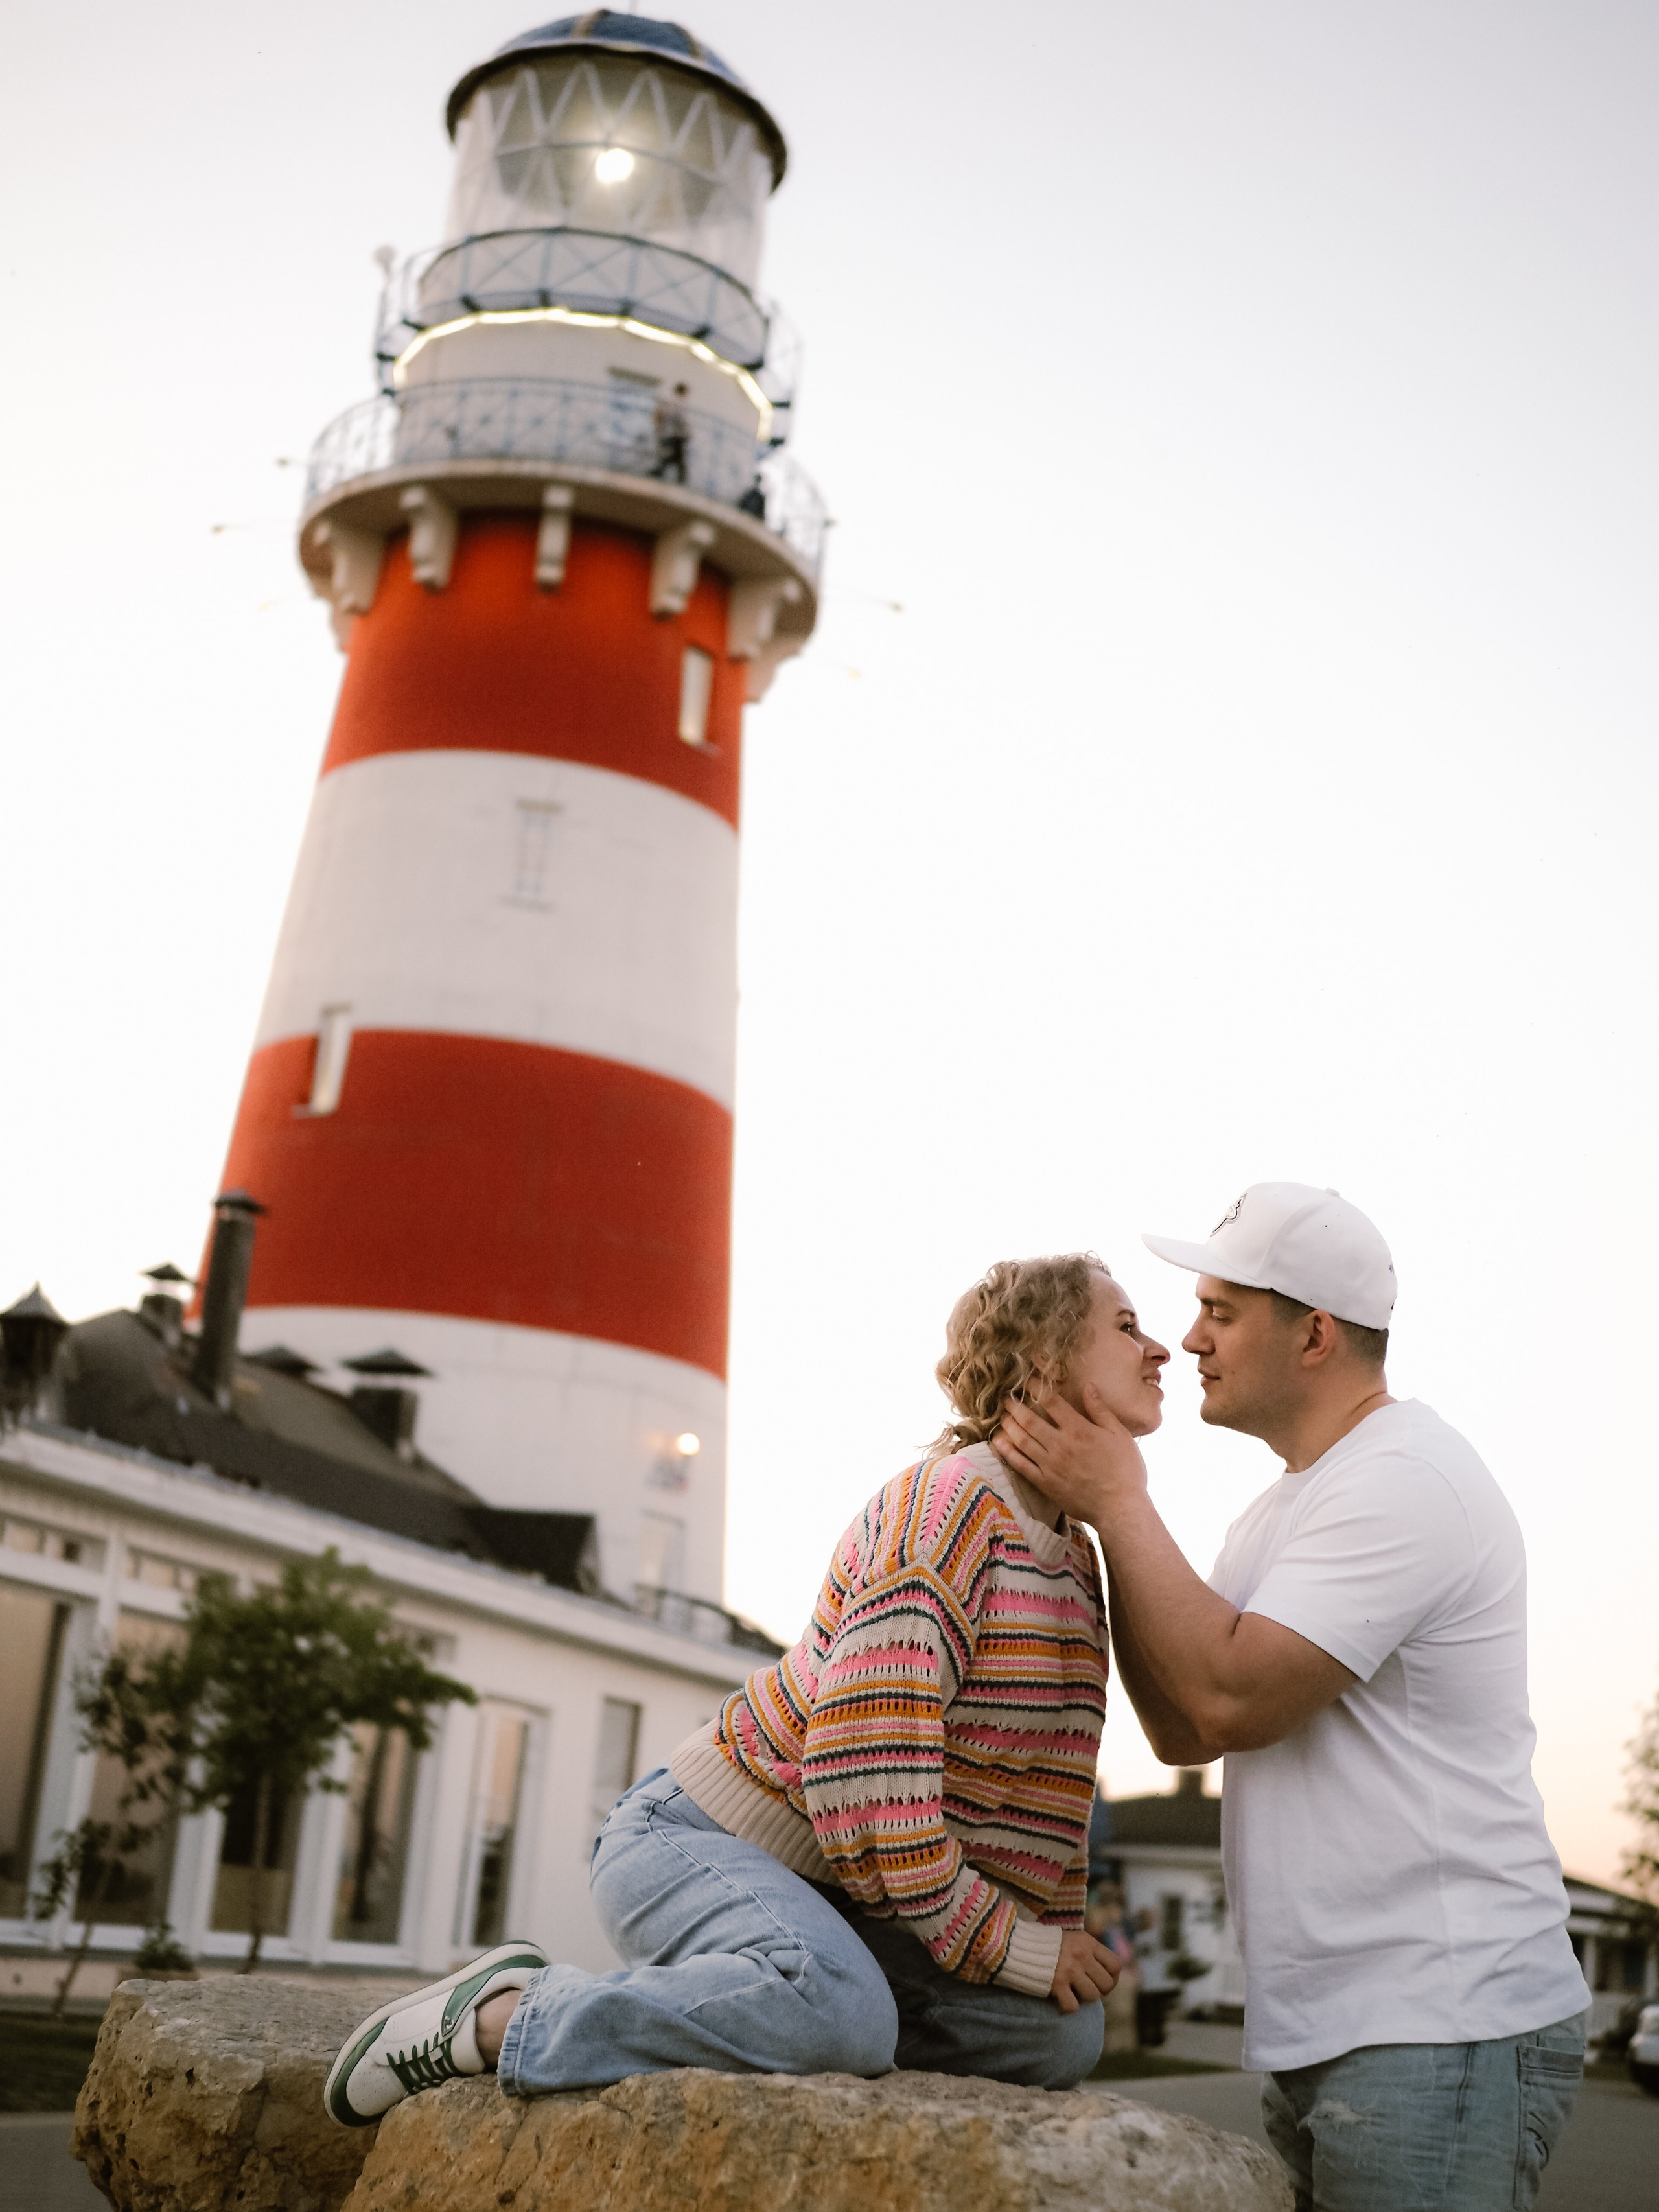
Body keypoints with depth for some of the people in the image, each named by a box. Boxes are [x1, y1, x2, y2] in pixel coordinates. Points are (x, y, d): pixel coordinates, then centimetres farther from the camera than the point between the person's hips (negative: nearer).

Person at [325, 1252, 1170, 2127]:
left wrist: (1060, 1940, 4)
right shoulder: (949, 1502, -20)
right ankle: (492, 2015, -17)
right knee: (842, 2010, -37)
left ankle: (694, 1996, 0)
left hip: (819, 1890, 9)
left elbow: (1046, 1791, 19)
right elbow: (867, 1763, -27)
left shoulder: (1076, 1559, 11)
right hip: (694, 1837, -9)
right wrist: (1003, 1943, -18)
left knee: (1062, 2033, -6)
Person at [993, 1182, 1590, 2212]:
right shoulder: (1289, 1507, 16)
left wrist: (1120, 1503, -13)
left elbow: (1231, 1698, -23)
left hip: (1443, 2029, -9)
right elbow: (1183, 1732, 11)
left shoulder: (1403, 1481, -15)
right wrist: (1109, 1514, 3)